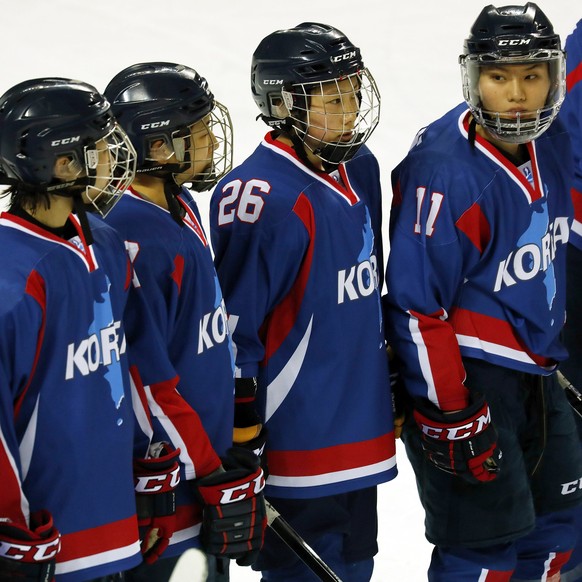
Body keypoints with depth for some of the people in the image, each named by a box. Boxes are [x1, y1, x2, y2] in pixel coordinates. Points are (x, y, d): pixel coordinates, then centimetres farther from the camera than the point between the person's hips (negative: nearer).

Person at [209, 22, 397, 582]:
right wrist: (240, 441, -17)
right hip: (298, 444, -9)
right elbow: (232, 328, -19)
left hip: (360, 429, 9)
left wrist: (392, 385, 22)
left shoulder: (359, 168, 7)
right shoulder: (262, 197, -21)